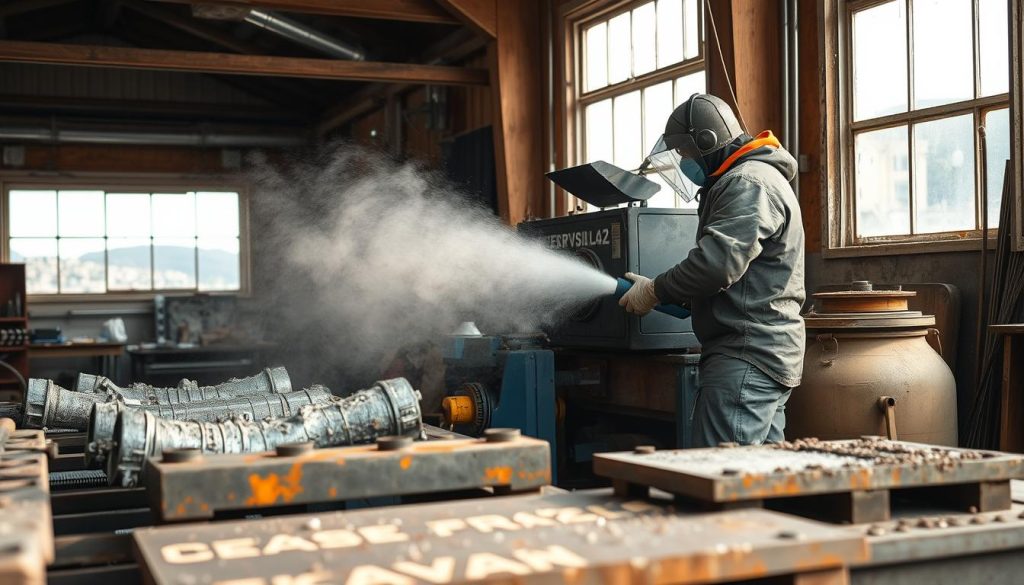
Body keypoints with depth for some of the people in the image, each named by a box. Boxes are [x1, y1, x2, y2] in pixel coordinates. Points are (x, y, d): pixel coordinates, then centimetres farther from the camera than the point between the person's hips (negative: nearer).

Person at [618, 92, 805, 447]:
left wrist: (656, 291, -9)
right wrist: (684, 297, 12)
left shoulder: (750, 183, -12)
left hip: (747, 360, -11)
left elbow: (718, 262, -22)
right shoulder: (747, 180, 23)